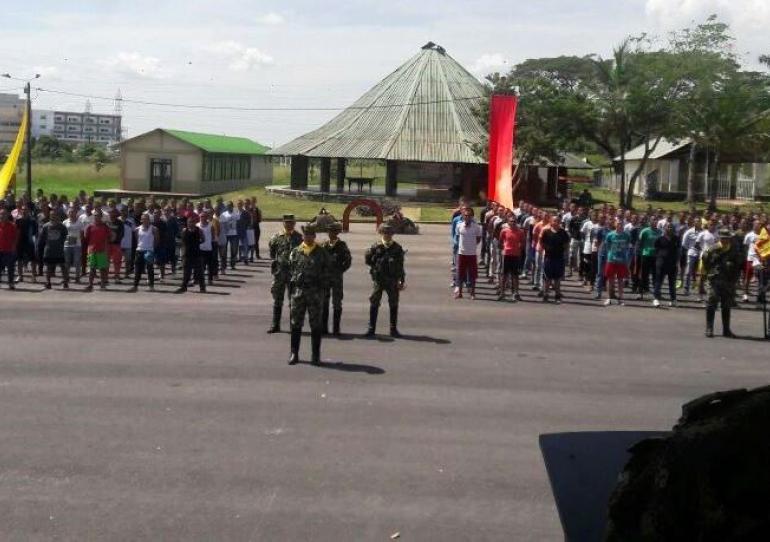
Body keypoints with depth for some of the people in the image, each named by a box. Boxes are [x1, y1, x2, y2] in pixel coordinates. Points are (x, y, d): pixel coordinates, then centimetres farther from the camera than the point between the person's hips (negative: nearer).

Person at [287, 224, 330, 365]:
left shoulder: (322, 253, 2)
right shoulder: (295, 252, 6)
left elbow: (326, 272, 3)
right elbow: (290, 269, 9)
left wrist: (323, 289, -3)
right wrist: (293, 284, 1)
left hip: (316, 292, -1)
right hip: (298, 291, 1)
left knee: (316, 325, 4)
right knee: (296, 323, 4)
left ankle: (316, 355, 11)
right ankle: (294, 353, 13)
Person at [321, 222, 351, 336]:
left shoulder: (341, 245, -3)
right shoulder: (324, 245, 7)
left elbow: (348, 260, -3)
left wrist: (340, 270, -5)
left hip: (337, 278, -4)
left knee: (337, 303, 1)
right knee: (324, 302, 6)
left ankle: (336, 329, 5)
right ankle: (323, 327, 12)